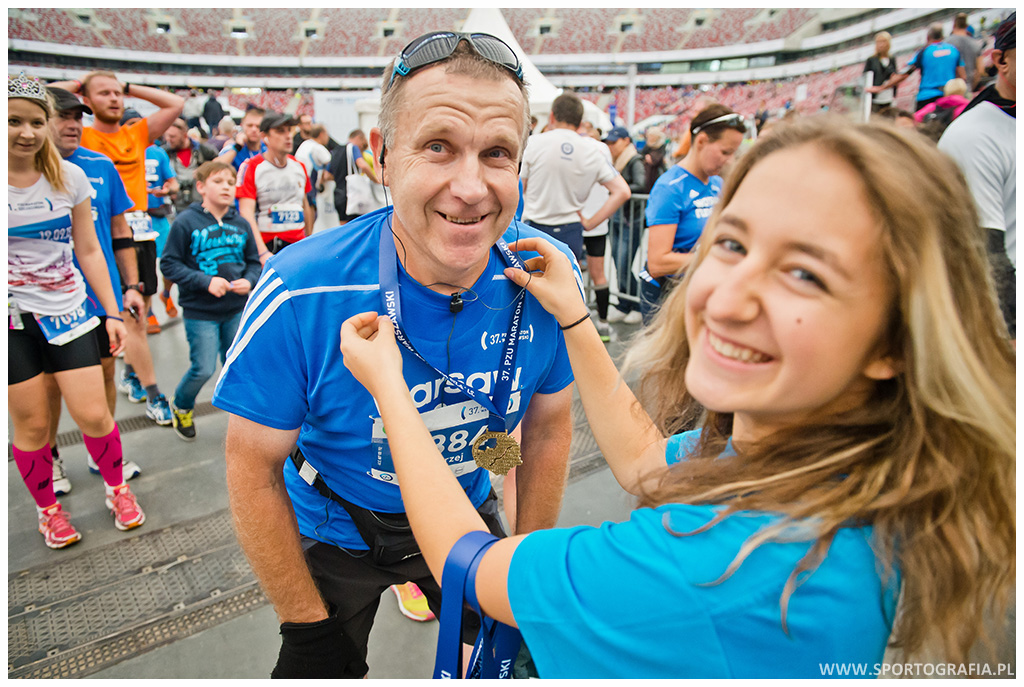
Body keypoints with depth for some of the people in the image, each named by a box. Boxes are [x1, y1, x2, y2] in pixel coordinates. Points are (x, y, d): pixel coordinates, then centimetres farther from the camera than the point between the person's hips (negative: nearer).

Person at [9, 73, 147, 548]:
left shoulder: (69, 177, 3)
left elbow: (88, 250, 7)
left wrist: (112, 313, 6)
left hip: (67, 309, 1)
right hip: (13, 318, -1)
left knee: (92, 415, -1)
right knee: (31, 423, 6)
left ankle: (117, 488, 25)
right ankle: (47, 509, 29)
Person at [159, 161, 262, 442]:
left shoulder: (241, 224, 3)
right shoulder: (186, 222, -9)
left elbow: (254, 262, 11)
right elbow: (169, 264, -8)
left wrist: (248, 281, -10)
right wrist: (205, 281, -19)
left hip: (237, 310, 4)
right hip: (200, 312, -3)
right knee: (204, 368, -1)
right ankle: (181, 406, 30)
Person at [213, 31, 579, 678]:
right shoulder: (301, 295, -31)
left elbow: (549, 426, -7)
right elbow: (253, 466, -17)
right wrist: (307, 625, -10)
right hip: (332, 532, -2)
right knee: (326, 669, 21)